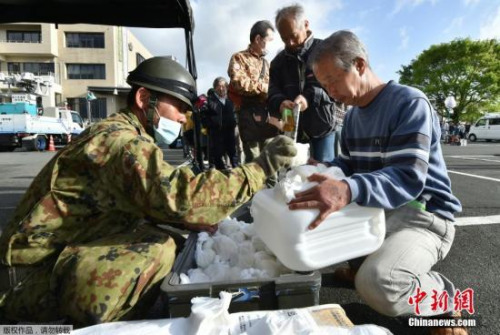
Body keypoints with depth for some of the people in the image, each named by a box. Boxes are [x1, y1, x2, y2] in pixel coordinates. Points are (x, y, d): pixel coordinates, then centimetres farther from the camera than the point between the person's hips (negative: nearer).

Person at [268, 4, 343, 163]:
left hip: (324, 125, -3)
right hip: (293, 128, 4)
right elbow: (273, 92, 5)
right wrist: (280, 102, -20)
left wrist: (310, 97, -27)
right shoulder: (279, 60, 14)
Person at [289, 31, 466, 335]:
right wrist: (321, 170, -8)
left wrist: (349, 190, -48)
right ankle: (359, 263, 14)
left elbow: (408, 178, -29)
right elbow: (348, 164, 15)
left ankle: (445, 297, 0)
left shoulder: (410, 102, -17)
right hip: (375, 209, 8)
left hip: (422, 214, -8)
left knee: (376, 283, -32)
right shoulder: (353, 116, 11)